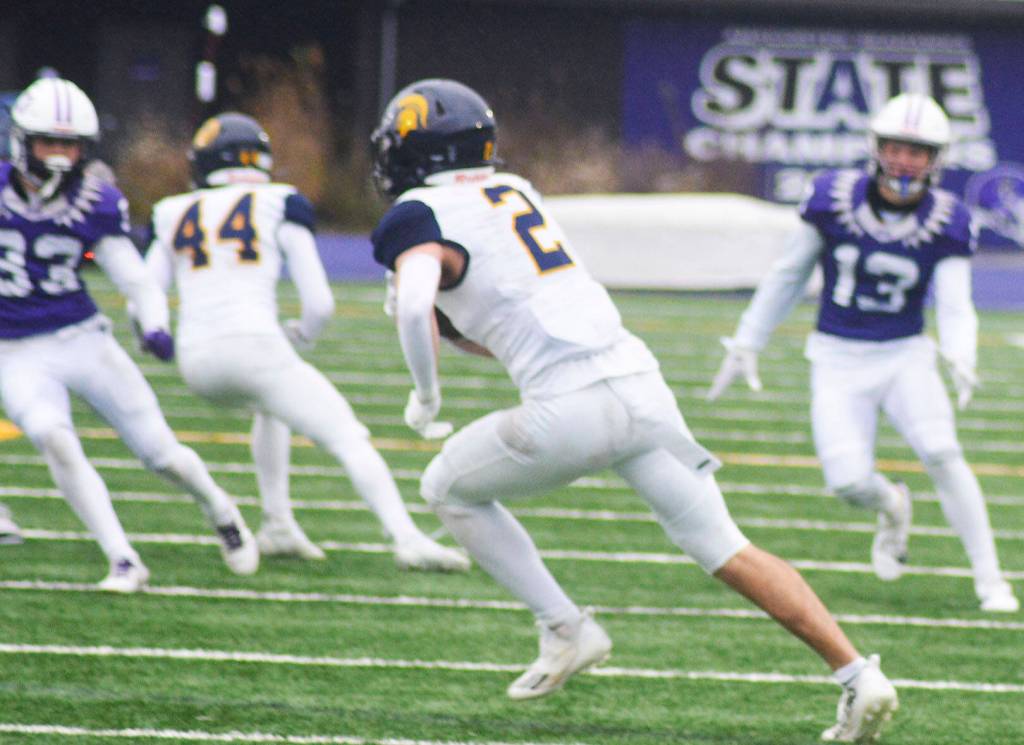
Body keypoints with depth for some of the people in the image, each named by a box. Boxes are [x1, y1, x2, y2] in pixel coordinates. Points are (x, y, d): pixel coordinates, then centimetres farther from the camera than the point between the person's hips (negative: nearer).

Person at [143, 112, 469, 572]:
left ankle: (278, 525, 29)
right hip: (255, 347, -4)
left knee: (273, 406, 36)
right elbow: (319, 304, 3)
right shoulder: (279, 206, 7)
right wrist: (300, 335, 23)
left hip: (196, 361, 4)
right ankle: (407, 538, -22)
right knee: (350, 442, -2)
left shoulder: (175, 216, 16)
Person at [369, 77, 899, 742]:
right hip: (639, 380, 7)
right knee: (725, 548, 8)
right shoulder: (513, 192, 23)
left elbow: (414, 306, -21)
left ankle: (566, 631, 13)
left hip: (570, 407, -7)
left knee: (449, 488, 18)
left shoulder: (420, 218, -1)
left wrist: (426, 396, -7)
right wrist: (445, 321, 24)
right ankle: (857, 674, -2)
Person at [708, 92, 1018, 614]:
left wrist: (959, 358, -33)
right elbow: (788, 275, 4)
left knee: (942, 454, -23)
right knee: (848, 482, -14)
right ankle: (891, 506, 25)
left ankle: (989, 581, -10)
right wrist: (746, 344, 9)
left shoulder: (945, 223, -9)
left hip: (905, 356, 0)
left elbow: (956, 308, -11)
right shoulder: (834, 199, -9)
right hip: (838, 360, 0)